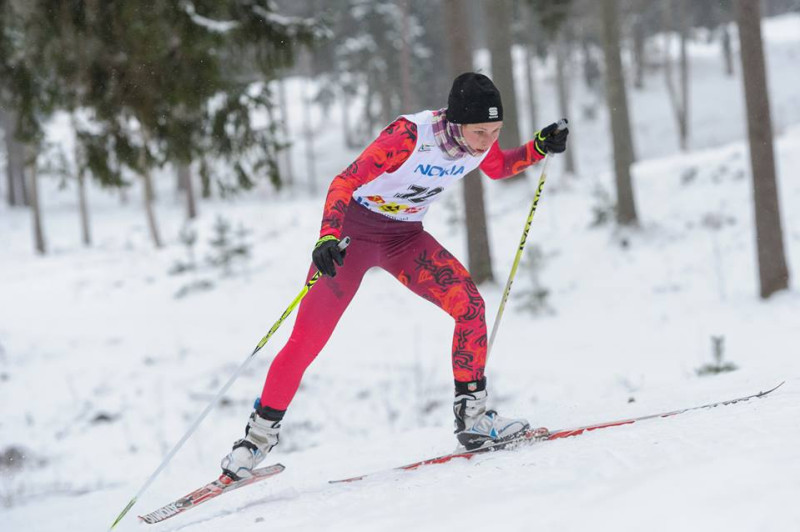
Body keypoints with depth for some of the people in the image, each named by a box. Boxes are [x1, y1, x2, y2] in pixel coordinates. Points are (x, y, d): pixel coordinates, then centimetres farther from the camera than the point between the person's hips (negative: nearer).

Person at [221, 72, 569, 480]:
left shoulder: (479, 138, -13)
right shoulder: (409, 136, -32)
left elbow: (498, 168, 12)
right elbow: (345, 182, -30)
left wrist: (538, 148, -6)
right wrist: (328, 237, -45)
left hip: (405, 237, 5)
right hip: (353, 230, -5)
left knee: (470, 305, -15)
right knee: (307, 339, -5)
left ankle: (471, 416, -5)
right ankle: (260, 434, 11)